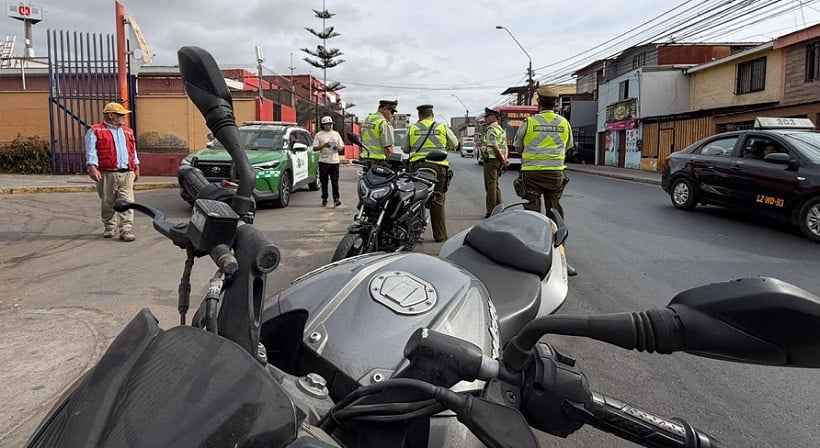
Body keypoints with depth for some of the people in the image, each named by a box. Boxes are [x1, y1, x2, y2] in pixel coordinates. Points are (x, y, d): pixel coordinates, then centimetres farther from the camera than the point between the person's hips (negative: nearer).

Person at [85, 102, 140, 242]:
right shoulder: (95, 131, 3)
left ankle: (126, 230, -7)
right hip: (107, 174, -3)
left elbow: (133, 151, 24)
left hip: (127, 174, 3)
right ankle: (110, 227, 22)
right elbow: (91, 151, -5)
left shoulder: (128, 131, 20)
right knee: (107, 204, 7)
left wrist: (136, 168, 19)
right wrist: (92, 167, -16)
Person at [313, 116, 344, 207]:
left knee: (335, 181, -4)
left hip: (334, 161, 1)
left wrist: (337, 148, -9)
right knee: (324, 182, 4)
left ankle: (336, 199, -6)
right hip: (323, 161, -1)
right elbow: (314, 148, 1)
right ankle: (324, 199, 12)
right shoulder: (319, 135, 5)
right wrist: (323, 146, -15)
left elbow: (341, 146, 14)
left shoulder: (336, 134, 13)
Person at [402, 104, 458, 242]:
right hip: (438, 166, -1)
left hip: (417, 166, 1)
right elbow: (454, 144, 18)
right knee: (437, 201, 3)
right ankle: (440, 235, 6)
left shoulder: (412, 128, 9)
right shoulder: (443, 128, 7)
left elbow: (404, 148, 15)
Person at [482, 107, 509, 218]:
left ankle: (491, 212, -4)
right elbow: (505, 147, 14)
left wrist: (503, 160, -11)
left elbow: (495, 147, -18)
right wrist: (504, 159, 2)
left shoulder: (491, 130, -13)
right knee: (495, 186, 16)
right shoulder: (501, 129, 17)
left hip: (491, 160, -9)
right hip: (498, 161, 9)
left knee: (490, 186, -5)